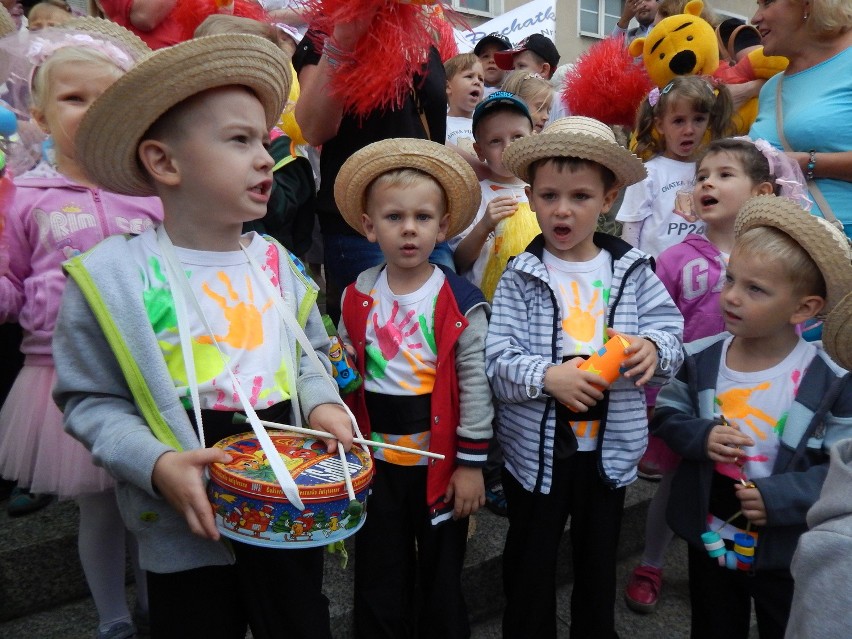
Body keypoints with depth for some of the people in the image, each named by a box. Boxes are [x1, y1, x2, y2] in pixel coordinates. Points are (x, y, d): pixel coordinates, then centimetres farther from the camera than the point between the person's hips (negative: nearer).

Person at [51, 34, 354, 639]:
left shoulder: (275, 262, -1)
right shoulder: (112, 274, -13)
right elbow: (92, 400, -7)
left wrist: (321, 403, -8)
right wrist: (156, 464, -21)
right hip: (188, 528, -3)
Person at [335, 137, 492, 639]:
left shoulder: (461, 302, -13)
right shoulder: (357, 297, -3)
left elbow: (475, 384, -10)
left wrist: (471, 462, -8)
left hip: (439, 460, -2)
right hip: (375, 457, 3)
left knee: (441, 580, 16)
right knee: (379, 583, 17)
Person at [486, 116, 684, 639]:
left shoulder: (633, 272, -3)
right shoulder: (520, 276, -9)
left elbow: (672, 334, -2)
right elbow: (497, 360, -14)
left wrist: (654, 349, -23)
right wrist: (546, 377, -30)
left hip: (610, 450, 2)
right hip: (537, 450, -2)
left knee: (599, 562, 23)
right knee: (531, 563, 16)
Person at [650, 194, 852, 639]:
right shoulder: (700, 360, -10)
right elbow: (666, 416, 0)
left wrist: (779, 497, -26)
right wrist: (700, 436, -20)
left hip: (788, 551, -2)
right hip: (708, 539, 3)